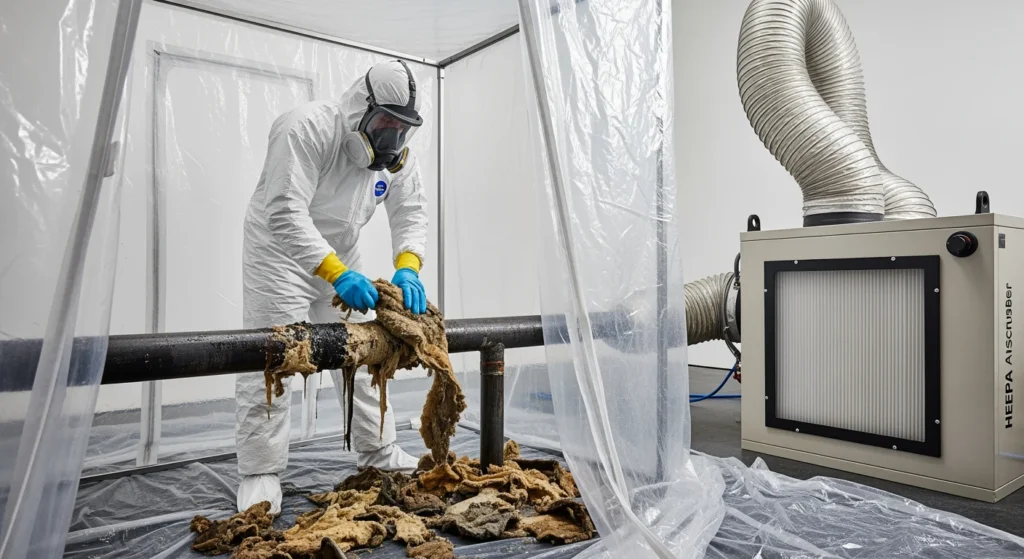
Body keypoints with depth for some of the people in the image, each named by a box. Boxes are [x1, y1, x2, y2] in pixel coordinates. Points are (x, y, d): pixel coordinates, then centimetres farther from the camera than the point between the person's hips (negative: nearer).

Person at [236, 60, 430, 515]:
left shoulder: (397, 152, -7)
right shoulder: (307, 129, -27)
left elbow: (411, 211, -6)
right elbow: (285, 213, -34)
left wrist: (407, 268, -25)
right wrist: (337, 275, -42)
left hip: (340, 257, 6)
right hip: (280, 251, -6)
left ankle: (378, 453, 24)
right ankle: (259, 473, 8)